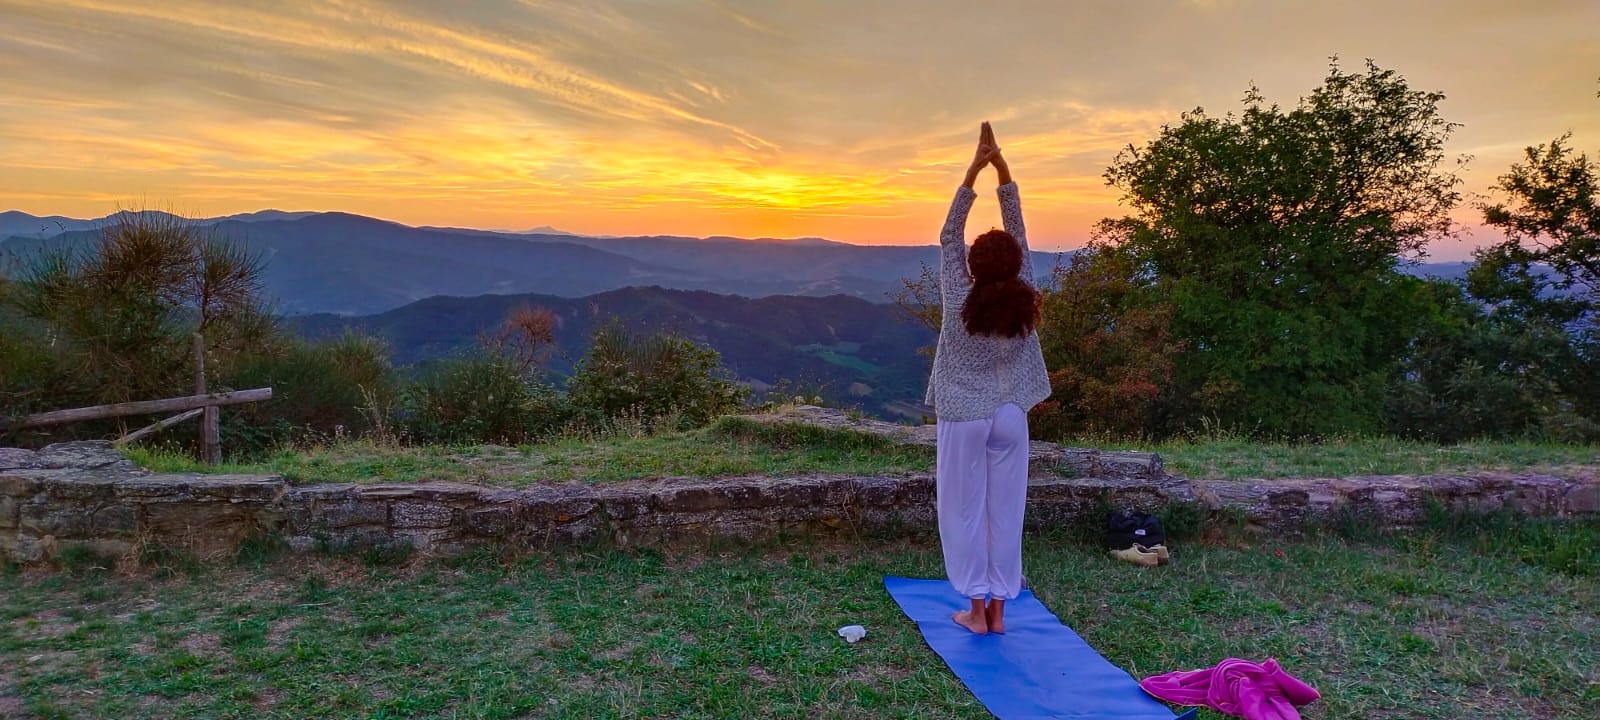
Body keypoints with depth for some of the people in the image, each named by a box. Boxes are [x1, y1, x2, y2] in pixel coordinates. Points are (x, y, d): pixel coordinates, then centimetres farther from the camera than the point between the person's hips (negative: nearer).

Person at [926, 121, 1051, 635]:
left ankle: (977, 608, 11)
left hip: (963, 419, -3)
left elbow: (949, 237, -6)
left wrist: (973, 171, -5)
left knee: (966, 511, 6)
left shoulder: (959, 301, -14)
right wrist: (1002, 169, -1)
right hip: (1010, 418, 3)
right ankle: (998, 607, 18)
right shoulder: (1023, 300, -7)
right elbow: (1019, 235, -2)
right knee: (1005, 510, 10)